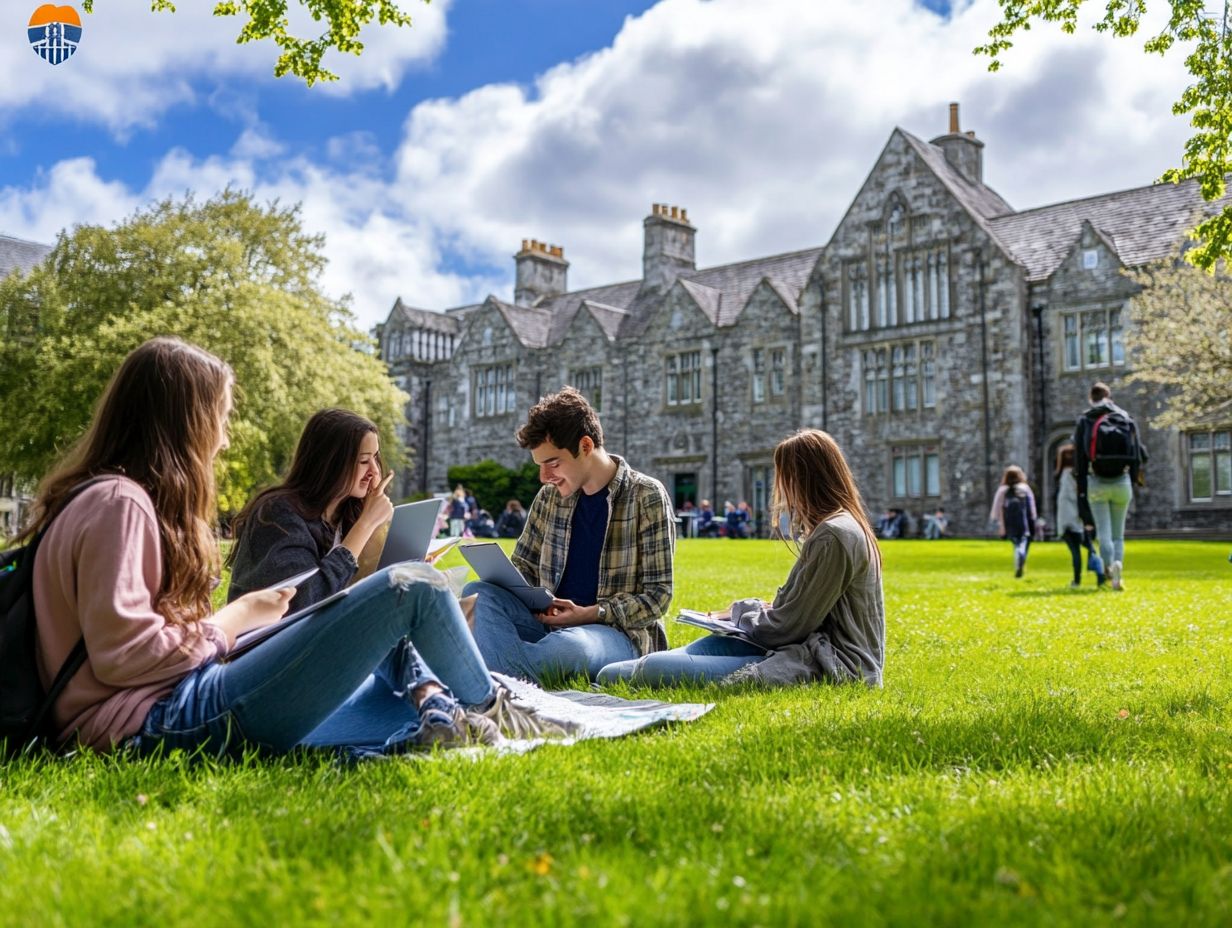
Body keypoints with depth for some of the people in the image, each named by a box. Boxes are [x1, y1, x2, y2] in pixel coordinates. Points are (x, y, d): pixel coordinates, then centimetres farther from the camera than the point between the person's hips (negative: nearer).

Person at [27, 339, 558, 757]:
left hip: (176, 710, 11)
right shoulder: (117, 503, -11)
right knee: (414, 587, -9)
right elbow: (122, 656, -18)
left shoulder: (128, 497, 19)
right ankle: (488, 709, 14)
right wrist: (238, 616, -6)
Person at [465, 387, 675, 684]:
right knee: (478, 594, -21)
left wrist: (588, 614, -20)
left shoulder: (646, 497, -4)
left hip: (620, 633, -5)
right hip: (551, 624, 5)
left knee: (566, 645, -40)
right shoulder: (550, 496, 11)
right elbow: (524, 568, 18)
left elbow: (658, 594, -7)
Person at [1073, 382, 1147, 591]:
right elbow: (1138, 454, 4)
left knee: (1103, 532, -2)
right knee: (1118, 533, 11)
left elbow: (1079, 457, -3)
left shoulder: (1084, 421, 2)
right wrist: (1134, 481, 11)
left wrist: (1081, 490, -1)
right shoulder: (1127, 418, 7)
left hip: (1096, 483, -2)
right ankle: (1118, 563, -10)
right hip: (1122, 482, 2)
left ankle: (1110, 567, -23)